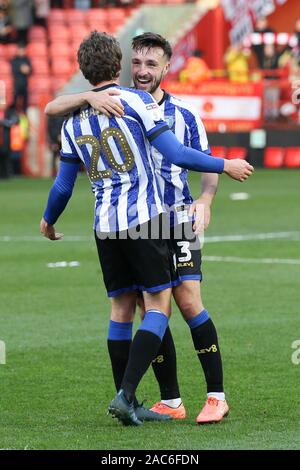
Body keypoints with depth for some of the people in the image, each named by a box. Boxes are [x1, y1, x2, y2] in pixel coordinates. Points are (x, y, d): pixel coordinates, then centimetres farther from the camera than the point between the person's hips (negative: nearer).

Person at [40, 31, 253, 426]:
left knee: (122, 307, 13)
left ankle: (127, 402, 14)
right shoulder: (137, 101, -5)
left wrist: (49, 221, 30)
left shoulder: (74, 121, 8)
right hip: (144, 217, -5)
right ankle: (126, 393, -16)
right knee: (158, 305, -2)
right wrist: (225, 166, 0)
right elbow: (177, 155, -11)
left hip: (105, 226, 5)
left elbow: (63, 186, 12)